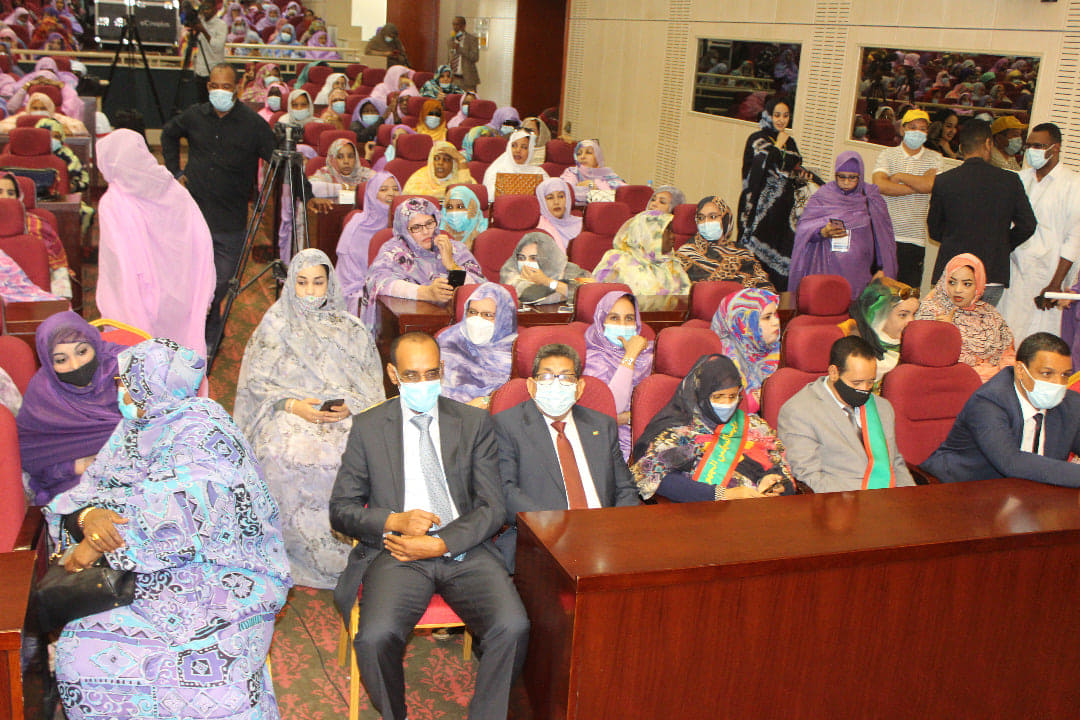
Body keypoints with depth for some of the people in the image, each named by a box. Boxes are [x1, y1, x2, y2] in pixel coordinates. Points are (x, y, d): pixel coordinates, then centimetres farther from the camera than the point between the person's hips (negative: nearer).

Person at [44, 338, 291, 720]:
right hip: (148, 582, 7)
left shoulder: (201, 428, -11)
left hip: (220, 577, -7)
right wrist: (88, 516, -16)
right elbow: (92, 487, 9)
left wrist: (102, 543, -23)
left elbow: (186, 512, -25)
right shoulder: (133, 429, 15)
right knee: (80, 648, -12)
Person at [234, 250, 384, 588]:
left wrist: (350, 406, -12)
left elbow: (372, 386, 11)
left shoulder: (350, 329, 17)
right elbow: (257, 383, 6)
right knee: (285, 456, -37)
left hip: (346, 414, 1)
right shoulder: (275, 326, 15)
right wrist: (293, 404, -12)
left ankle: (341, 553, -22)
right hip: (288, 417, 0)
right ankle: (303, 551, -24)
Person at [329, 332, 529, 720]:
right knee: (375, 637, -29)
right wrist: (394, 521, -10)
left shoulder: (475, 422, 10)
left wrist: (441, 544, -10)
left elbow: (493, 507, 5)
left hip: (464, 548, 1)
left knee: (513, 628, -27)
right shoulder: (368, 427, 10)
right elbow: (341, 510, 9)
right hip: (396, 551, 0)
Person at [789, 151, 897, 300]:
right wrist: (823, 232, -22)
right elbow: (803, 227, -1)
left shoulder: (871, 196, 9)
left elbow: (884, 232, 15)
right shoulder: (823, 196, 4)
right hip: (828, 269, -1)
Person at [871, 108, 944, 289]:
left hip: (914, 240, 1)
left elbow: (930, 184, -10)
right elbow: (879, 185, -11)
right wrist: (917, 187, -7)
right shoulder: (887, 154, 8)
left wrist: (899, 176, -3)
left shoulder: (934, 158, 10)